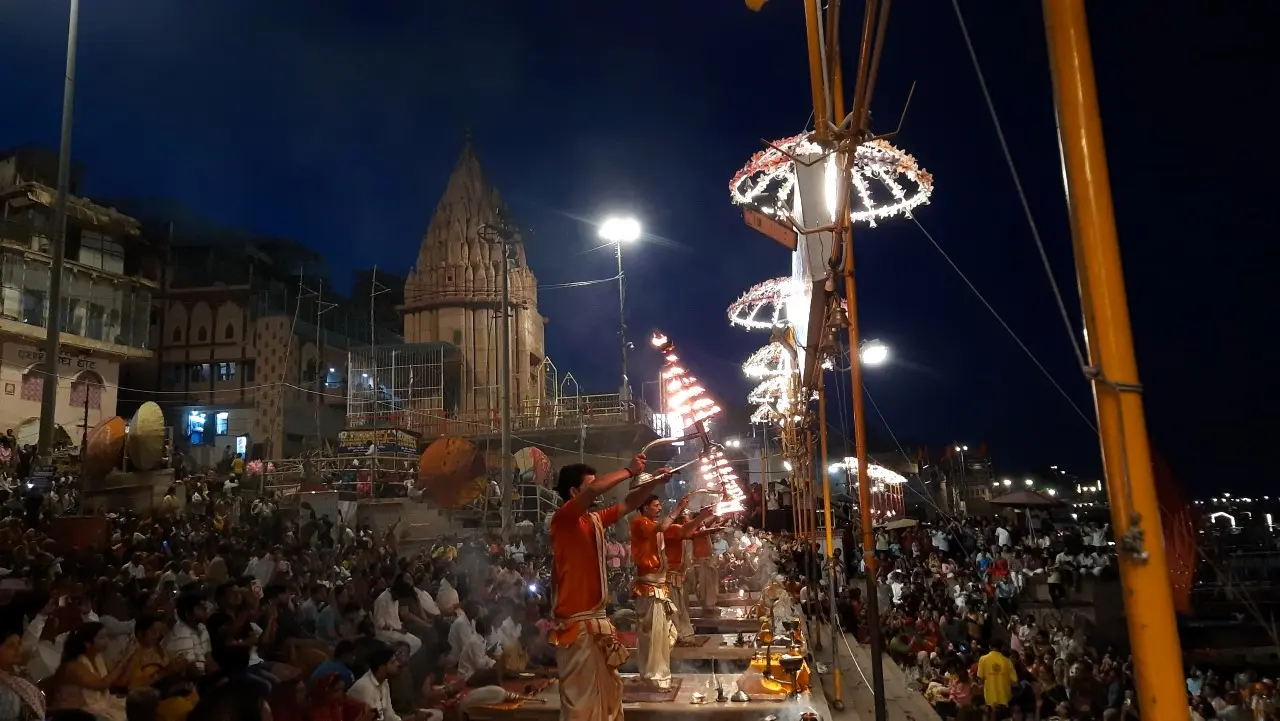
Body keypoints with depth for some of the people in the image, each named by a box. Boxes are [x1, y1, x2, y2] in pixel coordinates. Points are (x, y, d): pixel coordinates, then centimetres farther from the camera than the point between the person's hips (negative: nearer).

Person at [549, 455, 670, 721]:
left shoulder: (595, 520, 10)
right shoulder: (563, 518, -13)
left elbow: (628, 504, 16)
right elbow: (595, 489, -27)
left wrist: (654, 482, 3)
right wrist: (629, 471, -17)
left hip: (597, 619, 9)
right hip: (576, 623, -9)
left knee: (608, 691, 17)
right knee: (582, 698, -2)